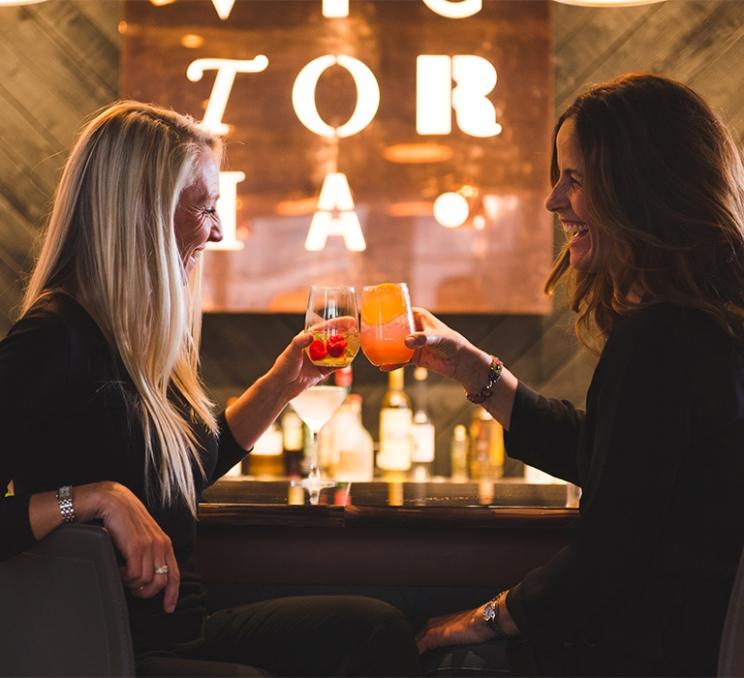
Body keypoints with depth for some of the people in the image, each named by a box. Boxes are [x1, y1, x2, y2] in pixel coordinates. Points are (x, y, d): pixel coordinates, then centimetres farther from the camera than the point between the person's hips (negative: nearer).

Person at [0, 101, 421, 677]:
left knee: (379, 629, -7)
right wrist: (99, 496, -29)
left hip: (180, 627, 9)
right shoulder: (52, 340, -17)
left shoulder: (138, 339, 11)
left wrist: (283, 383, 21)